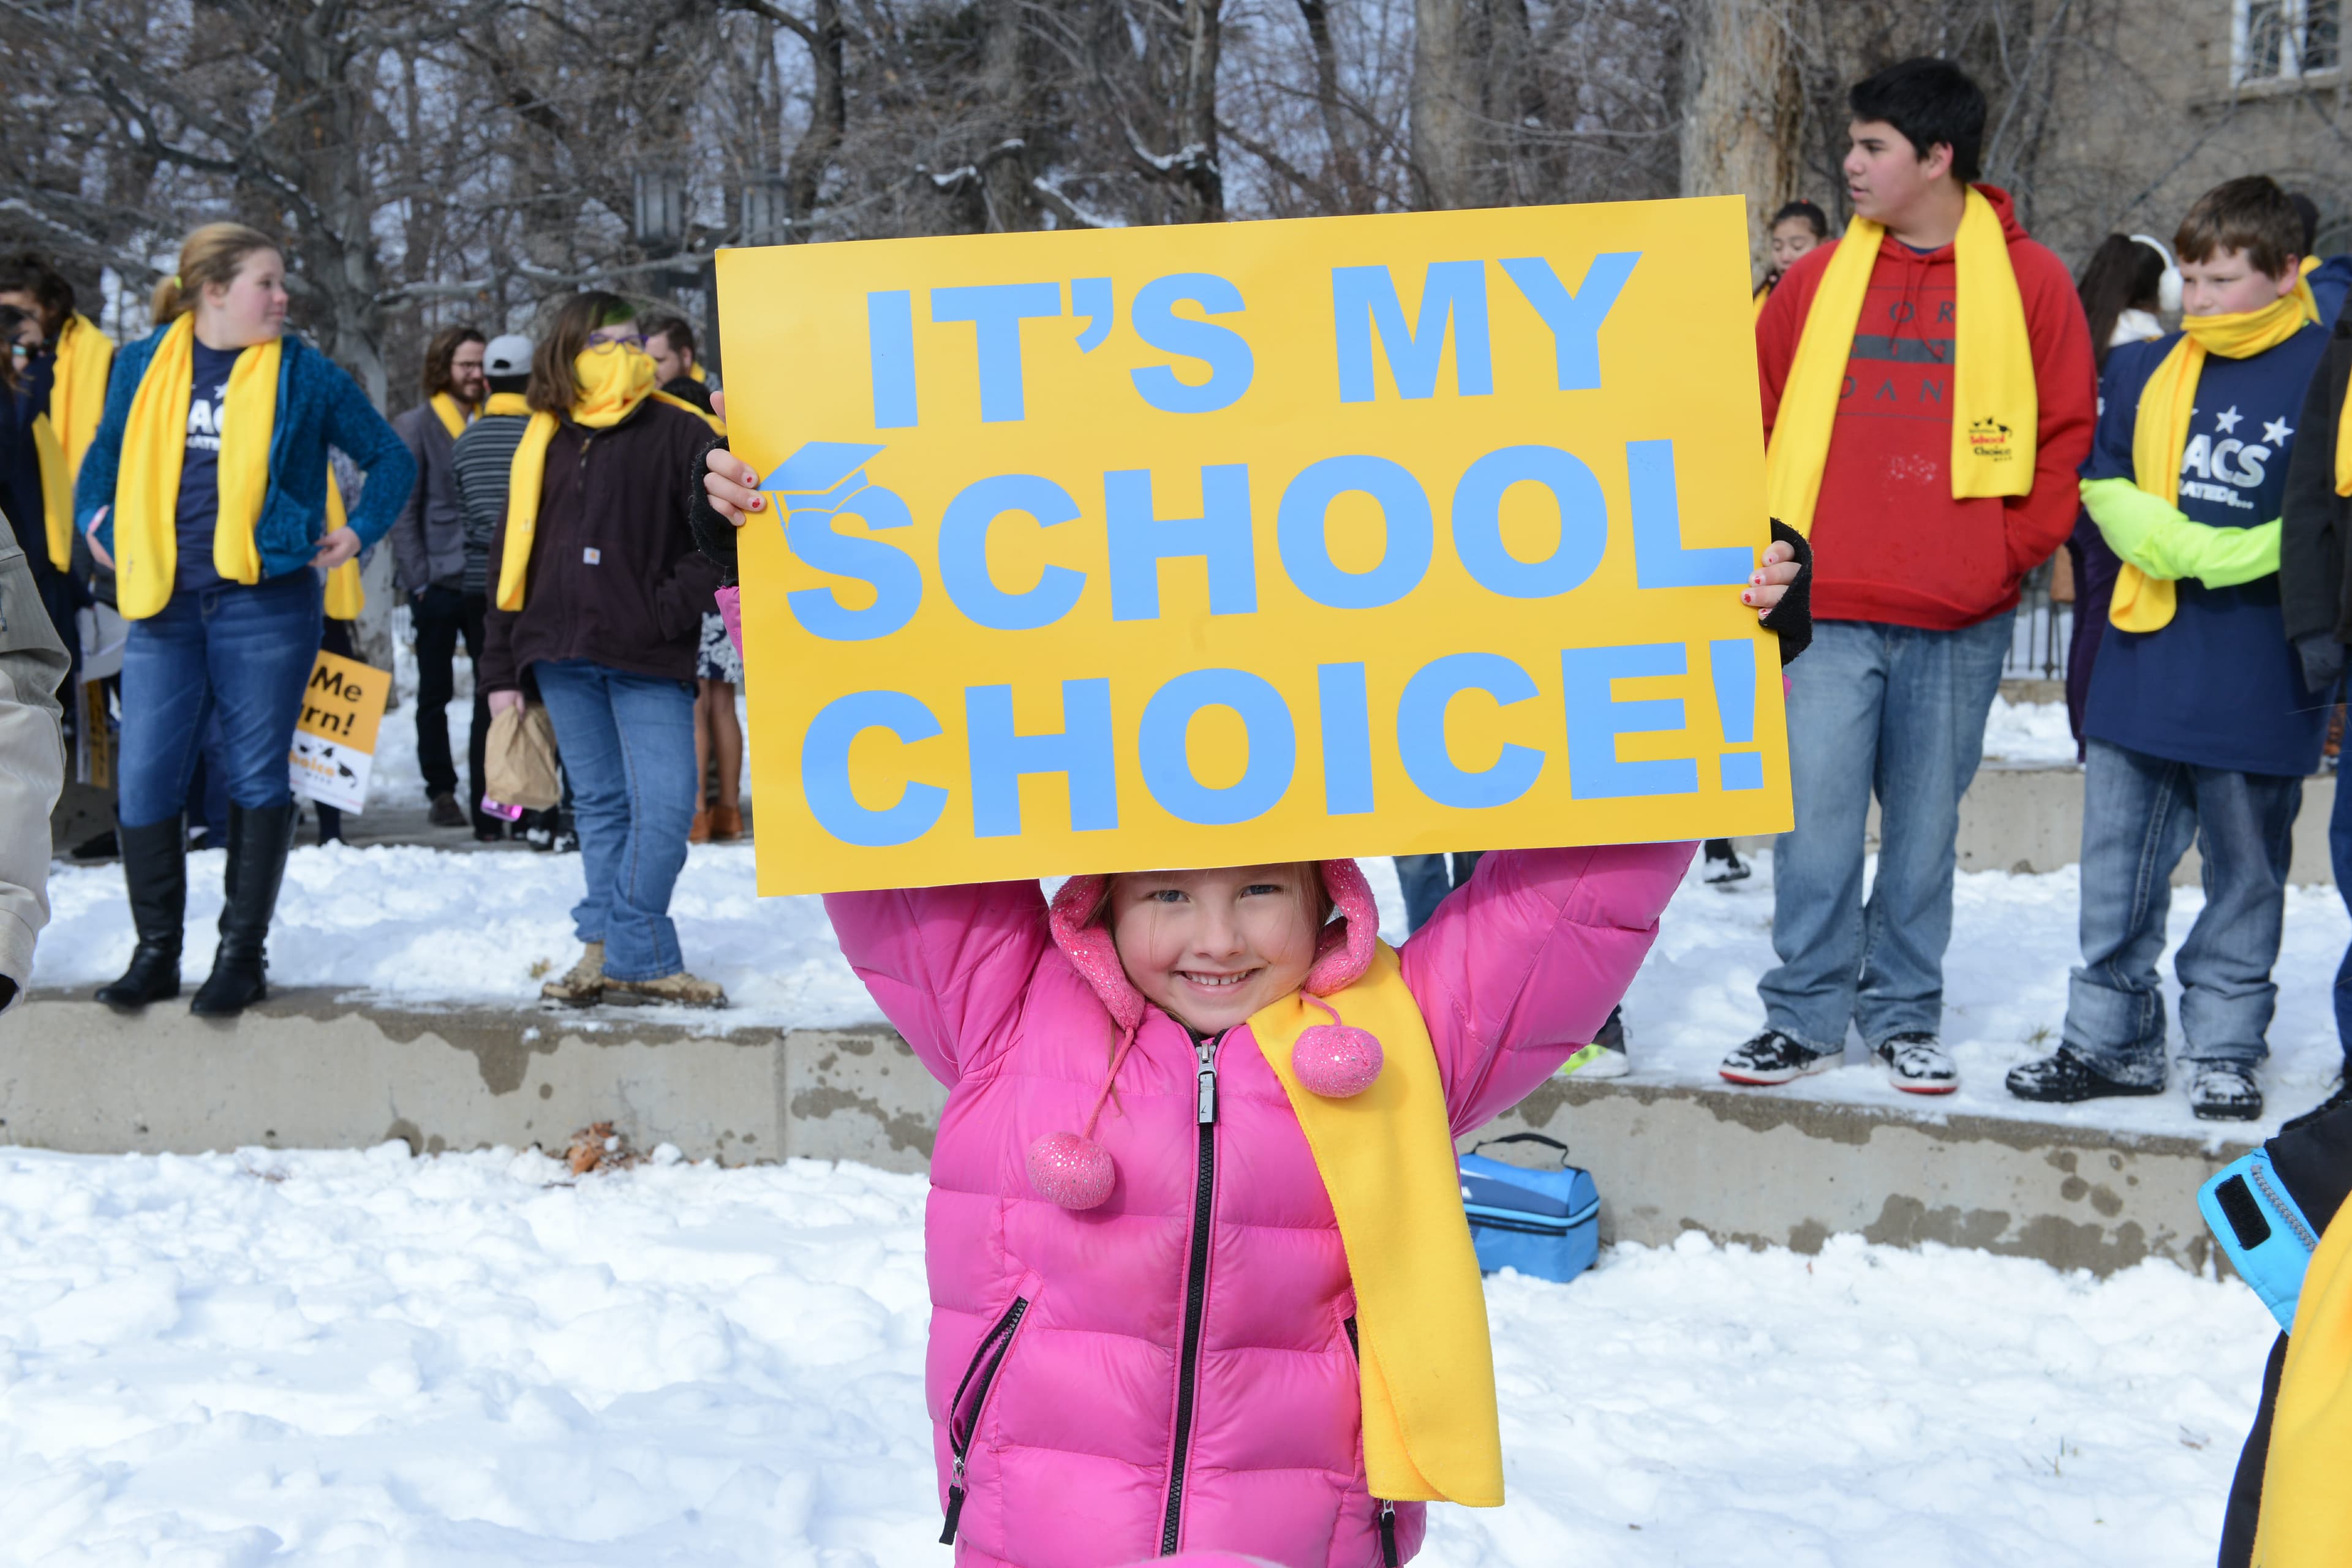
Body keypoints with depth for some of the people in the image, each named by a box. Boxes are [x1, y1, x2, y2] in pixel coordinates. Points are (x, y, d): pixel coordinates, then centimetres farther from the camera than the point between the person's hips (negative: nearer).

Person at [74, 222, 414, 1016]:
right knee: (144, 780, 1)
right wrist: (95, 516, 8)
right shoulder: (143, 367, 8)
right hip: (162, 604, 2)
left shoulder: (306, 374, 1)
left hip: (265, 601, -2)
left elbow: (390, 458, 9)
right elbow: (105, 454, 24)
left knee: (257, 778, 3)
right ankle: (156, 951, 16)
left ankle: (243, 953, 14)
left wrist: (360, 532, -1)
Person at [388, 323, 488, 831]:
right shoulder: (416, 426, 1)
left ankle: (486, 791, 8)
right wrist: (419, 579, -9)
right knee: (435, 692, 5)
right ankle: (442, 791, 14)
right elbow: (404, 510, -2)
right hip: (437, 581, -3)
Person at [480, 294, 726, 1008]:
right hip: (561, 653, 4)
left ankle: (618, 954, 0)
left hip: (648, 658, -3)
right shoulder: (543, 440, 12)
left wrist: (673, 609, -12)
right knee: (599, 804, 5)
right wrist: (501, 667, 11)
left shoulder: (679, 431, 1)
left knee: (665, 803, -11)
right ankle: (643, 959, 11)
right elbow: (512, 555, 15)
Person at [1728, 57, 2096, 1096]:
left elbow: (2067, 431, 4)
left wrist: (2013, 552, -3)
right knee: (1816, 825, -1)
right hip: (1826, 607, 1)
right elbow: (1752, 417, 12)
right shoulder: (1818, 278, 7)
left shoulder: (2028, 278, 2)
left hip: (1960, 621, -1)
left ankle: (1904, 1017, 21)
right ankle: (1805, 1016, 11)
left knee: (1925, 828, 8)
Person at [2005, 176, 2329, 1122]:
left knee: (2245, 871, 10)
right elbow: (2100, 478, 8)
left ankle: (2224, 1048, 22)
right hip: (2141, 668, 4)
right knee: (2117, 868, 9)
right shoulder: (2143, 370, 7)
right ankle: (2110, 1038, 20)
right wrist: (2164, 540, -8)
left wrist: (2229, 556, -16)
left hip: (2261, 681, -3)